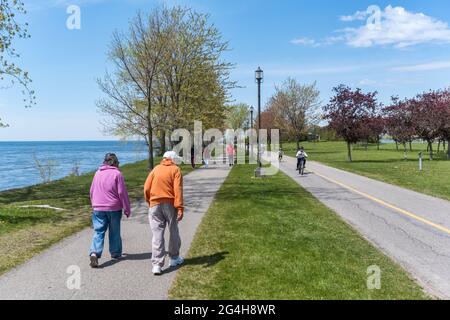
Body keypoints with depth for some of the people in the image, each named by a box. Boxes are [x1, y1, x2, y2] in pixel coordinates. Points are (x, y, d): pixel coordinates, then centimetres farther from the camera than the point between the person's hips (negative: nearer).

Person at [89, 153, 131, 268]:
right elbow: (122, 193, -9)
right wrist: (127, 209, -2)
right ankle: (115, 253, 23)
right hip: (114, 208, -3)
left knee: (98, 232, 1)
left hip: (98, 208, 3)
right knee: (114, 232, 12)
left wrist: (94, 205, 27)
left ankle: (94, 253, -18)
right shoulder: (117, 174, -8)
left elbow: (92, 191, 14)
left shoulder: (97, 173, 7)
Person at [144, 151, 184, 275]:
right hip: (170, 204, -2)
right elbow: (178, 190, -12)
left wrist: (150, 202, 17)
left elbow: (146, 188, 3)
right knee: (173, 231, 16)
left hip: (155, 205, 2)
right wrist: (180, 208, -15)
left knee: (157, 234, 1)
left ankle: (157, 264, -2)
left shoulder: (155, 169, 9)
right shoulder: (175, 170, -1)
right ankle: (174, 258, 29)